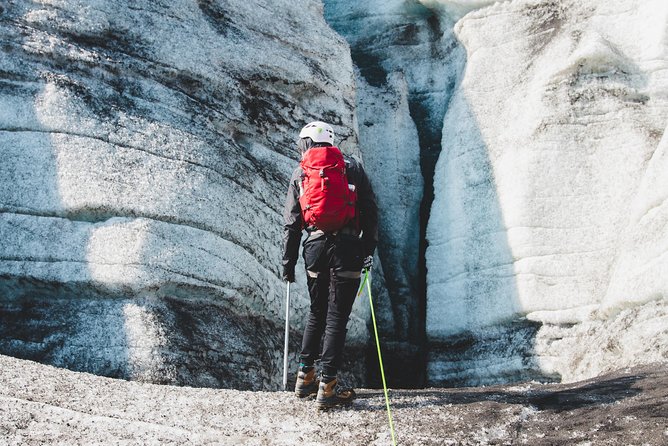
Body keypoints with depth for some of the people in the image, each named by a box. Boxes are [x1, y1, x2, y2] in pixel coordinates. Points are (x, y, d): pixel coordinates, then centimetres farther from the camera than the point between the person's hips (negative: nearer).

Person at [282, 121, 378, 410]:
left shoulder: (300, 174, 11)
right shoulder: (352, 168, 8)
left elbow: (291, 223, 8)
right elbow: (370, 212, 2)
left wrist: (288, 263, 13)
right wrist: (369, 250, 6)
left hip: (315, 249, 3)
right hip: (347, 248, -2)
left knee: (316, 313, 19)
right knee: (336, 317, -1)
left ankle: (305, 377, 23)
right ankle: (327, 387, -3)